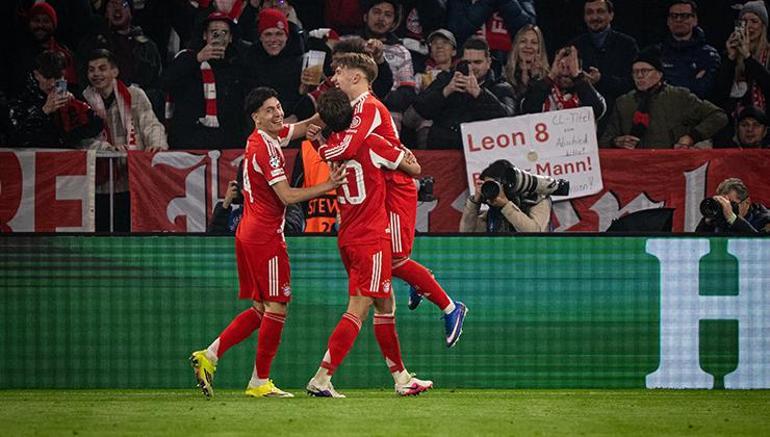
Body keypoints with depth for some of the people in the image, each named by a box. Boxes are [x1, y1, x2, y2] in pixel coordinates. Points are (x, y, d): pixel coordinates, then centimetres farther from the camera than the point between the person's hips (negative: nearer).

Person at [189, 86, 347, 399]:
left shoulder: (270, 137, 11)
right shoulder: (265, 147, -17)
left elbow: (302, 127, 23)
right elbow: (287, 196, -19)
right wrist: (328, 186, -18)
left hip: (249, 233, 10)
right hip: (265, 235, -10)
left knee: (261, 308, 13)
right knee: (277, 306, -4)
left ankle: (208, 356, 9)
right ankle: (260, 382, 0)